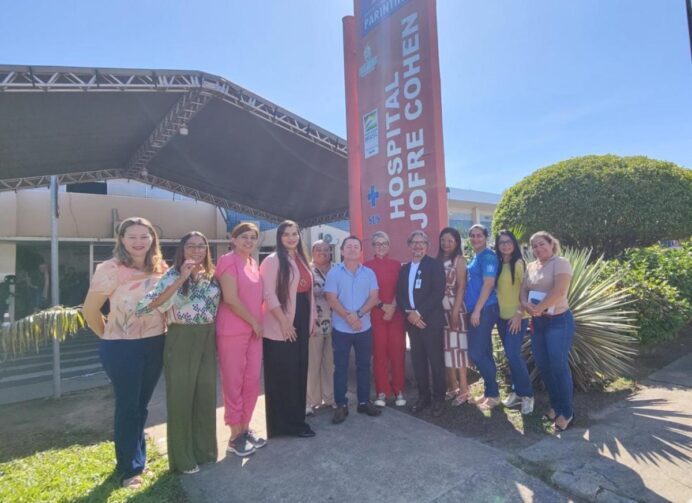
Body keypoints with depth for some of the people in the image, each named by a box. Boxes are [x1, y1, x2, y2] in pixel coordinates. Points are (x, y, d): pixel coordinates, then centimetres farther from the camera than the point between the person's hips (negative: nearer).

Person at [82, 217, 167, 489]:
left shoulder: (160, 268, 0)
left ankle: (135, 456, 40)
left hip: (155, 344, 5)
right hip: (122, 348, -5)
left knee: (141, 405, 19)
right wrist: (107, 336, 1)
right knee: (127, 407, 7)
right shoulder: (110, 269, -15)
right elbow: (89, 310, -8)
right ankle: (129, 468, 26)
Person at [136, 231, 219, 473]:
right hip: (182, 340, -5)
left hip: (208, 339, 5)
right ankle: (183, 458, 22)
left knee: (206, 395, 14)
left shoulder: (212, 276, 7)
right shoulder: (173, 275, -9)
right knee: (181, 396, 6)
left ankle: (205, 449, 31)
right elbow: (149, 305, -23)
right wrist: (181, 279, -27)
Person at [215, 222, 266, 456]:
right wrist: (254, 322, -10)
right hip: (232, 331, -7)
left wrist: (258, 323, 7)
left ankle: (245, 428, 27)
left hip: (254, 330, 8)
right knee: (233, 384, 3)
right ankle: (236, 436, 16)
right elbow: (231, 299, -17)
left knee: (252, 382, 12)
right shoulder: (228, 260, -10)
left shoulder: (253, 263, 13)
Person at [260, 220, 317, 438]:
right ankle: (285, 423, 15)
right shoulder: (272, 260, -9)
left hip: (301, 324, 8)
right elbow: (269, 294, -16)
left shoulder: (302, 260, 14)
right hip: (280, 327, -7)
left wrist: (312, 318, 14)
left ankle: (296, 419, 27)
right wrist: (284, 322, -19)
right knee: (282, 376, 2)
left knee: (299, 373, 14)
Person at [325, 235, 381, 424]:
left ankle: (364, 402, 24)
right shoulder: (334, 272, -3)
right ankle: (341, 405, 15)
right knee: (340, 367, 4)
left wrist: (358, 314, -17)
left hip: (364, 327, 3)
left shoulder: (369, 273, 4)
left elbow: (374, 297, -3)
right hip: (341, 328, -2)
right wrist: (348, 317, -18)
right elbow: (331, 299, -9)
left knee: (364, 365, 11)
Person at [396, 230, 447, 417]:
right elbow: (399, 295, 9)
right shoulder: (404, 268, 14)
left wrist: (420, 313, -17)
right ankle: (423, 396, 23)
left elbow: (438, 293, -13)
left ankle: (438, 398, 18)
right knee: (418, 360, 10)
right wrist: (409, 313, -8)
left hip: (431, 320, -5)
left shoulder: (435, 265, -3)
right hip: (412, 320, 5)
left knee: (436, 360, 3)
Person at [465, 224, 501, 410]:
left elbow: (488, 284, -17)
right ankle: (490, 392, 23)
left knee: (476, 352, -7)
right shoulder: (475, 257, 16)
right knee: (484, 352, 13)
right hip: (476, 310, 9)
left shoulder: (488, 256, -11)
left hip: (485, 309, -9)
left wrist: (477, 310, -18)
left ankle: (493, 394, 7)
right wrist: (473, 310, 15)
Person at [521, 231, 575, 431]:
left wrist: (538, 308, -16)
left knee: (558, 366, -4)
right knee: (543, 366, 10)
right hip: (537, 322, 7)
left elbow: (559, 291, -22)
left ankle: (566, 412, 11)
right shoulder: (531, 267, 12)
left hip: (558, 320, -7)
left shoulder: (560, 263, -9)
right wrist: (527, 305, -12)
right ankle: (555, 405, 27)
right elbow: (523, 290, 9)